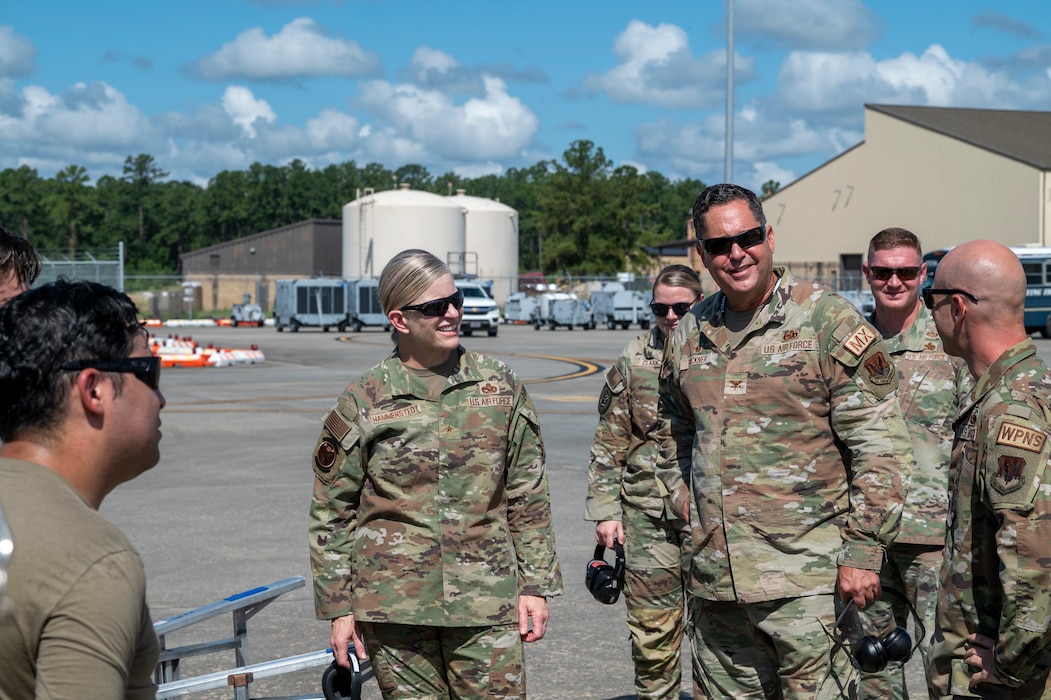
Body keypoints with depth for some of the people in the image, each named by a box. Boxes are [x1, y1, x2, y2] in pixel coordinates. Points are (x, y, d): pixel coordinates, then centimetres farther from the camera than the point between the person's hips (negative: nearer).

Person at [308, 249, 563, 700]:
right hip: (395, 607, -1)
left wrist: (536, 585, 6)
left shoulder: (500, 387, 6)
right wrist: (338, 608, 2)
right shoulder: (363, 403, -1)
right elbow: (330, 514, 4)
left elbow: (528, 495, 10)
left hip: (486, 601, 1)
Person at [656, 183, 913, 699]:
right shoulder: (688, 335, 10)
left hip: (805, 575, -5)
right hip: (714, 576, 6)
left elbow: (881, 447, -9)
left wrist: (863, 551, -13)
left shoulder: (829, 322, -7)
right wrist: (684, 500, 13)